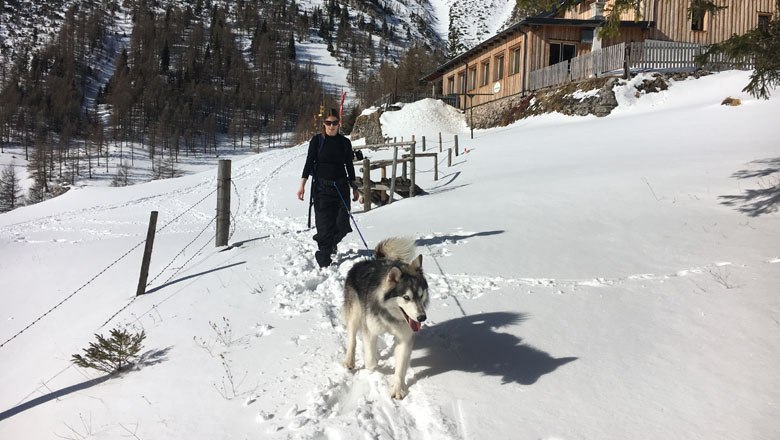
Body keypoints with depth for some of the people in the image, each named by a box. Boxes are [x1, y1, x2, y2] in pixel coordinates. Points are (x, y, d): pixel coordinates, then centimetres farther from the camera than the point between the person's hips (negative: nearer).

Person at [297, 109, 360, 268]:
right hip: (321, 187, -2)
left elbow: (349, 165, 13)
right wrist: (302, 183, -9)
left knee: (342, 224, 1)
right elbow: (309, 162, 0)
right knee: (324, 224, -6)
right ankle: (324, 261, 6)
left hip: (341, 186, 2)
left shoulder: (345, 142, 7)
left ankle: (331, 243, 34)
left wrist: (354, 187, 14)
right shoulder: (317, 140, 1)